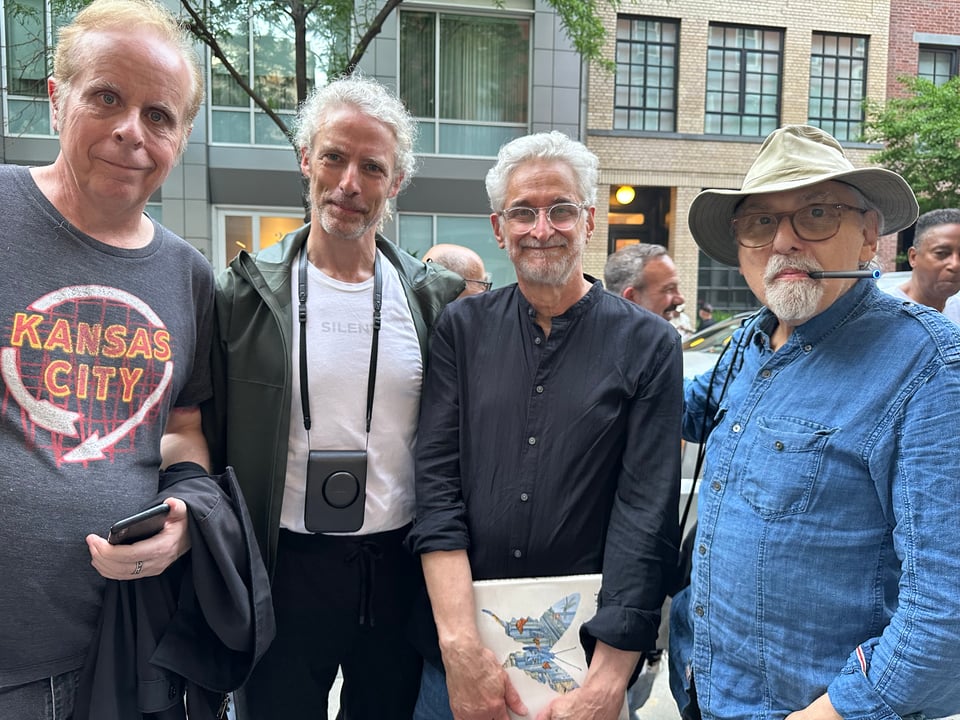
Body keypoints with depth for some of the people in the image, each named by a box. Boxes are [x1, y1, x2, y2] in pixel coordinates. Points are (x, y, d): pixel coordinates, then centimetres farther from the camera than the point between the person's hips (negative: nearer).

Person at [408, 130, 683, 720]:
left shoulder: (649, 345, -6)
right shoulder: (462, 330, -1)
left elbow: (646, 517, -11)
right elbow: (438, 483, -7)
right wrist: (460, 645, -15)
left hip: (591, 648, -1)